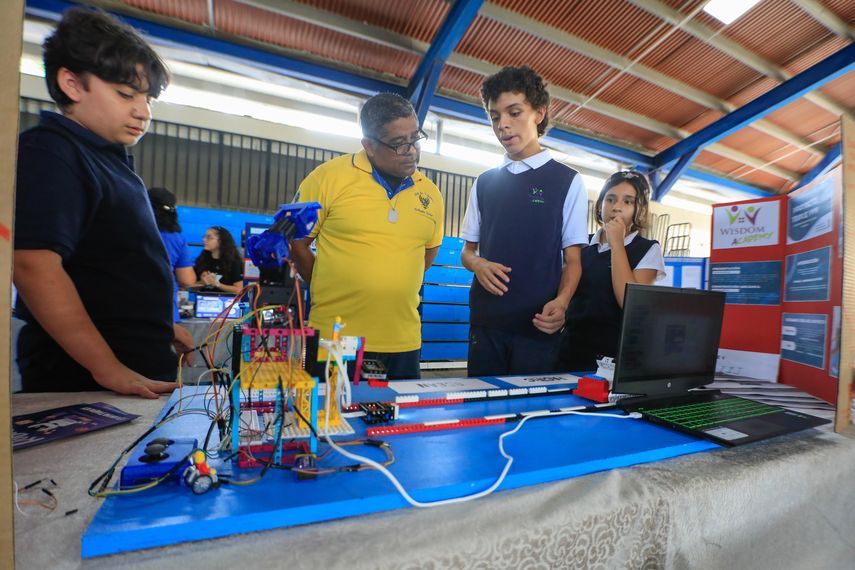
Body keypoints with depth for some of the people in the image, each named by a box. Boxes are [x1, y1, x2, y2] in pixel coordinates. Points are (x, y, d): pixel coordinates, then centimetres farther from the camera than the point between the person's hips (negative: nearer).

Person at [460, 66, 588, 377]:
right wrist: (477, 264, -8)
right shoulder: (485, 182, 11)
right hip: (485, 321, 3)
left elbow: (572, 259, 0)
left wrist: (561, 302, -19)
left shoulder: (567, 181, 2)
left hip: (537, 325, -3)